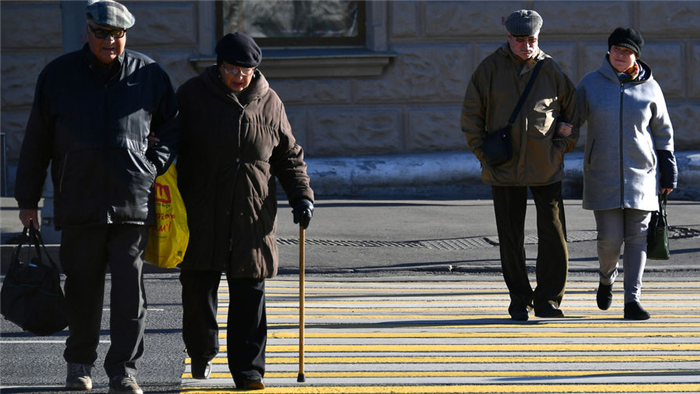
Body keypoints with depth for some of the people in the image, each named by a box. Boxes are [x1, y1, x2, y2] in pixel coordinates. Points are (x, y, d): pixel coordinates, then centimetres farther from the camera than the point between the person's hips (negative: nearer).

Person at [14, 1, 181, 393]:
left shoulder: (149, 74, 5)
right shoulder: (59, 75, 6)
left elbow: (173, 126, 18)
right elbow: (36, 141, 10)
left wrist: (155, 165, 2)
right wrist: (28, 199, 9)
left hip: (133, 202, -1)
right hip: (79, 203, 1)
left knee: (130, 287, -4)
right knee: (82, 287, 8)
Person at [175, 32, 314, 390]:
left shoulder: (269, 103, 6)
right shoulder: (193, 96, 1)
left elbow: (289, 156, 12)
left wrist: (302, 197, 0)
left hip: (253, 221, 1)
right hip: (201, 218, -1)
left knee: (249, 297, -2)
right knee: (198, 290, 3)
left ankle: (248, 371, 2)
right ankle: (201, 353, 28)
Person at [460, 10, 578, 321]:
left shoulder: (550, 70, 2)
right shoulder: (490, 68, -1)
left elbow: (573, 108, 14)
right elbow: (471, 114, 5)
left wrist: (562, 147, 3)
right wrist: (483, 153, -2)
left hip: (546, 168, 0)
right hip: (504, 168, 0)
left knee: (553, 237, -3)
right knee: (511, 240, 4)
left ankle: (547, 300, 8)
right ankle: (519, 301, 13)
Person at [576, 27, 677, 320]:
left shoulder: (649, 88, 1)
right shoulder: (591, 84, -1)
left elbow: (662, 131, 9)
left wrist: (668, 169, 6)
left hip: (641, 174, 1)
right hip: (603, 174, -1)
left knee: (637, 237, -3)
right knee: (610, 238, -6)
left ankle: (632, 300, -1)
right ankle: (607, 277, 26)